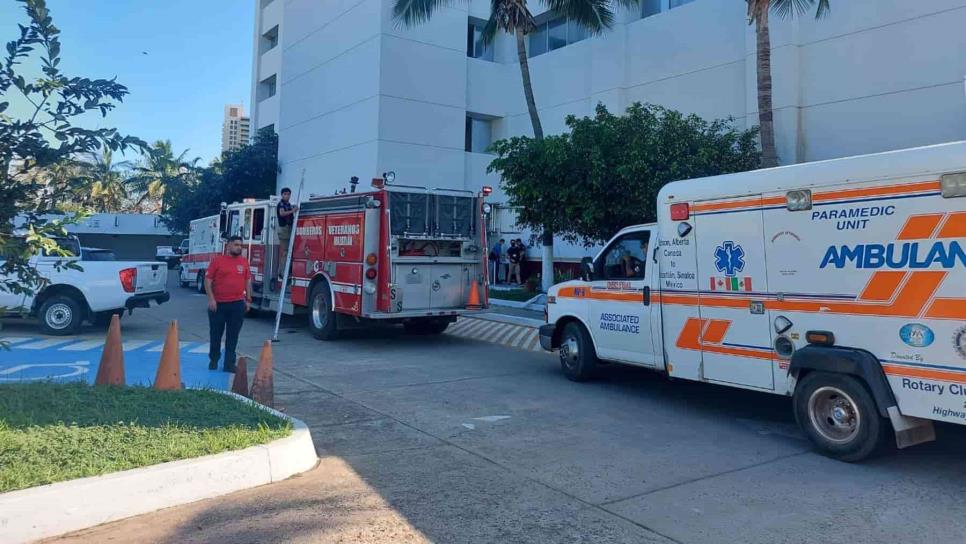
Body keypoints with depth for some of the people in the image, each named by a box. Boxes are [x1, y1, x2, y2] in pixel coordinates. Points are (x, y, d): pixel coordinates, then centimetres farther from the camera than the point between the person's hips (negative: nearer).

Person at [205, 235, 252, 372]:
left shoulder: (244, 262, 8)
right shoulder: (217, 260, -2)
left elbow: (248, 281, 13)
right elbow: (208, 280, -3)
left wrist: (248, 300, 9)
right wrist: (211, 299, -12)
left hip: (237, 304, 2)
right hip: (218, 304, -2)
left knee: (233, 336, 4)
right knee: (216, 334, 10)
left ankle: (229, 363, 10)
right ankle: (213, 360, 27)